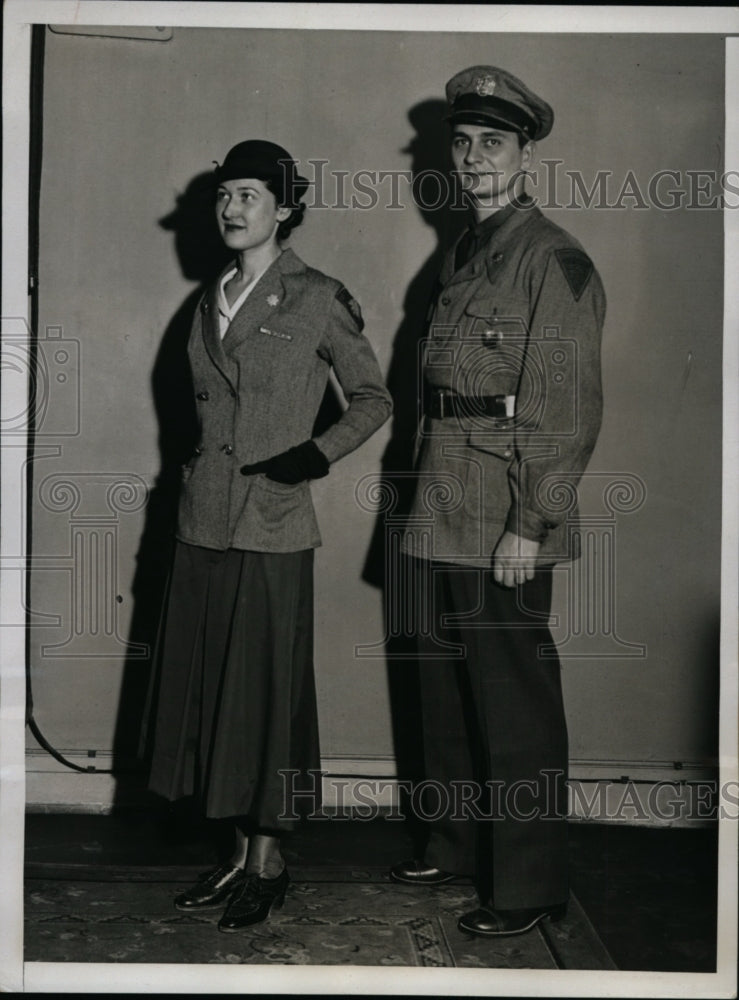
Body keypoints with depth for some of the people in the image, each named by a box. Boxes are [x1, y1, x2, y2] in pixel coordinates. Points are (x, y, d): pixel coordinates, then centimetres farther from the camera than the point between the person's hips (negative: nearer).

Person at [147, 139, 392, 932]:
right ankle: (241, 852, 22)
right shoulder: (212, 302, 12)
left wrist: (316, 453, -13)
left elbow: (372, 400, 0)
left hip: (272, 528, -6)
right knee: (210, 685, 9)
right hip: (203, 523, 6)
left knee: (265, 688, 2)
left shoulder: (316, 300, -5)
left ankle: (269, 865, 15)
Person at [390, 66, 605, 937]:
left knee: (515, 705, -1)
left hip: (504, 530, -8)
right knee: (445, 693, 17)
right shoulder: (460, 256, 16)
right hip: (441, 521, 8)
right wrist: (424, 498, 15)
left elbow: (571, 408, -14)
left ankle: (529, 883, 10)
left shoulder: (553, 259, -9)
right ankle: (456, 844, 32)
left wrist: (531, 526, -18)